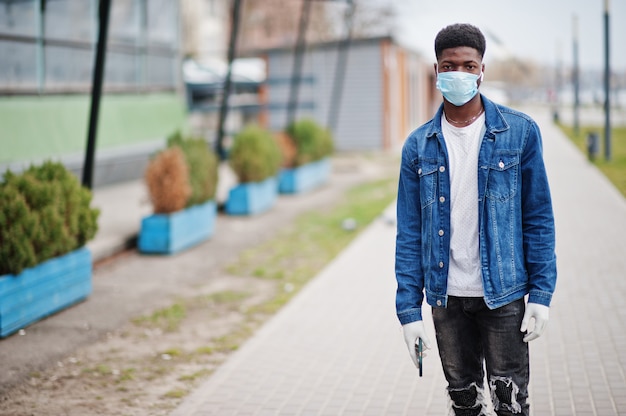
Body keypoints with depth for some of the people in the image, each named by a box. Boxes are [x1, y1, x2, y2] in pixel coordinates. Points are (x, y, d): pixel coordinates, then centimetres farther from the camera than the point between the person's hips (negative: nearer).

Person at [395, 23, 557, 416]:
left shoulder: (520, 132, -4)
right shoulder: (419, 146, 2)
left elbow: (538, 218, -1)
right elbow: (409, 233, 3)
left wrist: (541, 294, -7)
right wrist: (409, 310, -2)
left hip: (503, 295, -2)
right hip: (447, 298, 2)